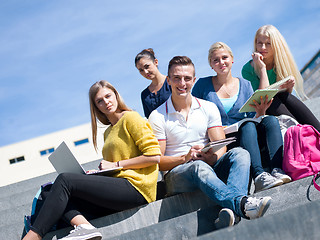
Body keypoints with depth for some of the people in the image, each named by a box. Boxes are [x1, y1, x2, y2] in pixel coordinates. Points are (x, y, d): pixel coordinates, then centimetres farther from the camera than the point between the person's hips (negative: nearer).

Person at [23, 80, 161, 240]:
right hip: (117, 188, 9)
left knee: (64, 180, -17)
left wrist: (116, 165, -7)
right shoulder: (108, 133, 27)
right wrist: (99, 172, 9)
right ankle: (84, 227, -33)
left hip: (135, 186, -9)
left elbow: (154, 156, -8)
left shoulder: (131, 118, 2)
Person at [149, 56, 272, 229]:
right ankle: (241, 204, -61)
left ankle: (230, 210, -53)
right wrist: (185, 158, -20)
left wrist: (209, 157, -20)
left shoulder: (208, 108, 12)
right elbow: (157, 161, -3)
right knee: (199, 167, -38)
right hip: (176, 174, -3)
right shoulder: (158, 117, 3)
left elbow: (221, 148, 3)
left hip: (210, 166, 3)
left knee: (239, 153, -26)